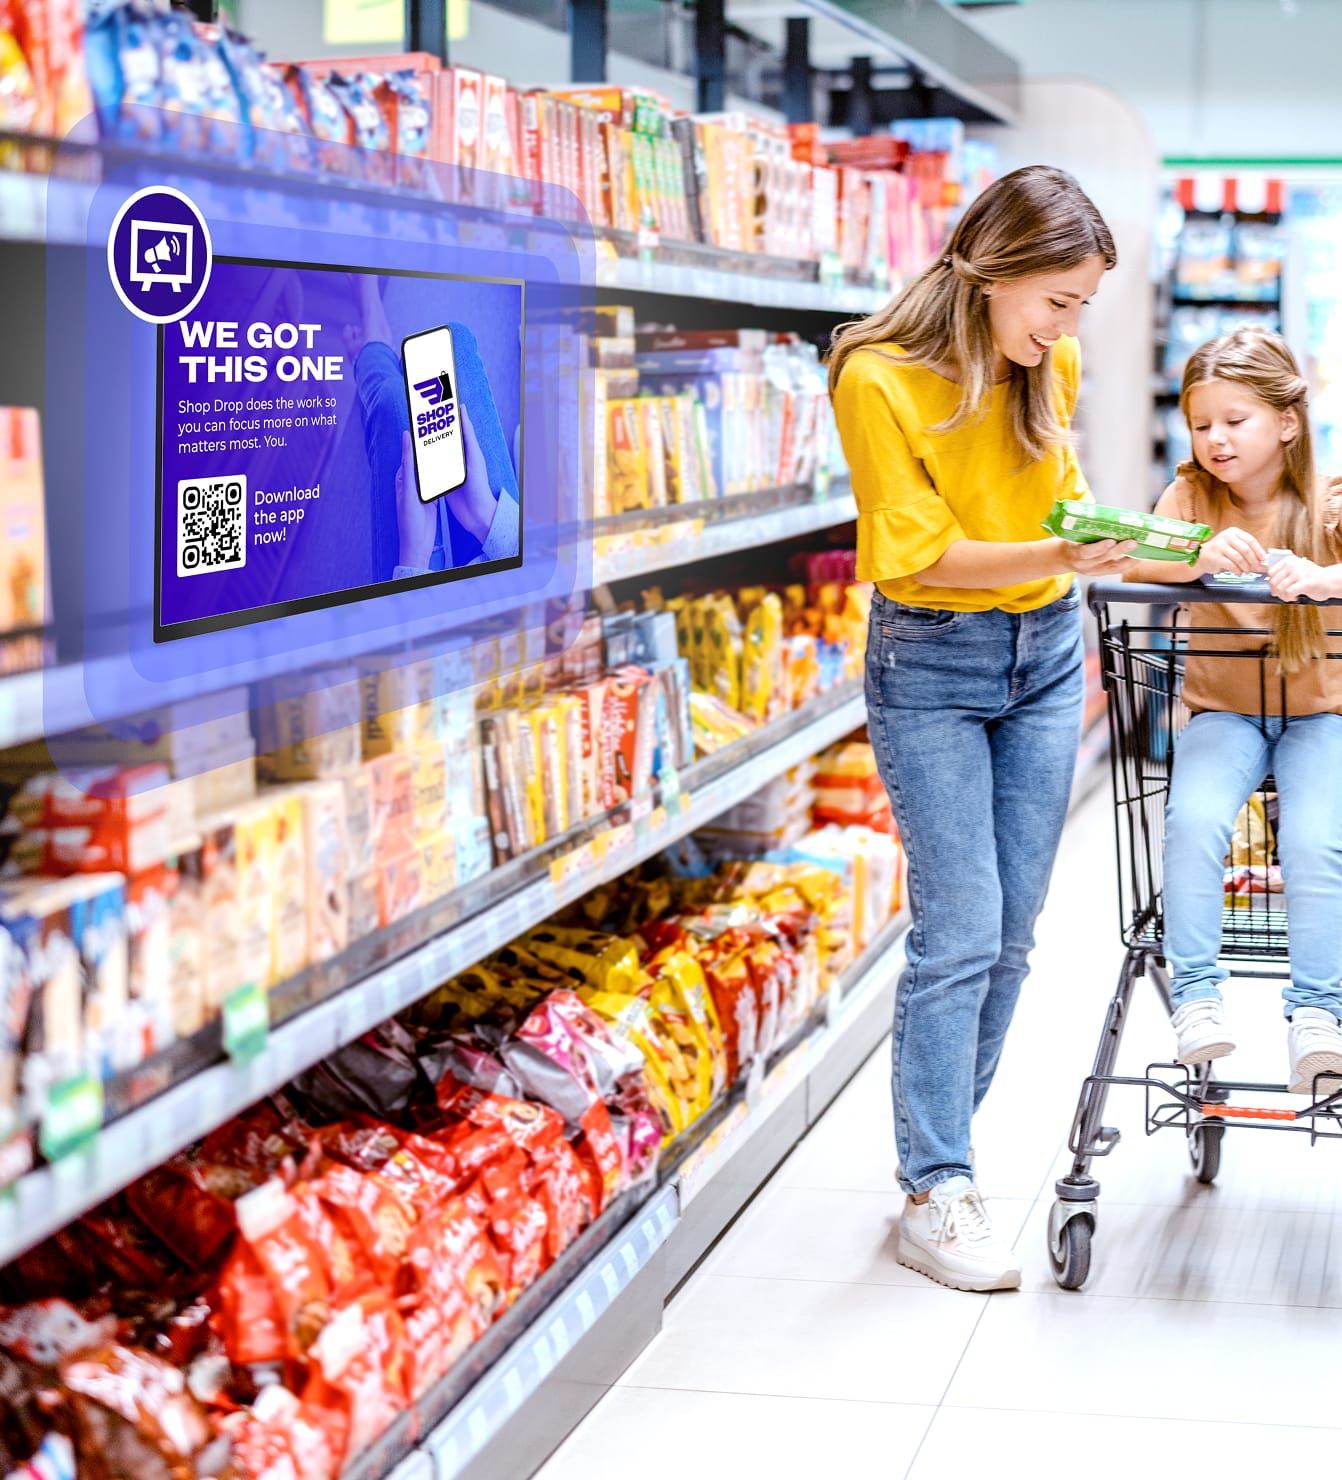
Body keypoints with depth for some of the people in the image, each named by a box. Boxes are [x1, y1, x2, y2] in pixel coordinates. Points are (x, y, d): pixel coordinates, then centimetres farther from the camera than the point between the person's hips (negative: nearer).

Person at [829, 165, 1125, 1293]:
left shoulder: (1051, 370, 2)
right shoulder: (881, 379, -16)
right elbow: (919, 551, -17)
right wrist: (1057, 557, -27)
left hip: (1045, 655, 6)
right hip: (932, 666, -6)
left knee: (1011, 935, 7)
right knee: (960, 935, -9)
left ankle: (939, 1153, 19)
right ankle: (937, 1193, 0)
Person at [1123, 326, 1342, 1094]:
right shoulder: (1192, 492, -1)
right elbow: (1136, 562, -17)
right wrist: (1198, 559, -38)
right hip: (1224, 706, 1)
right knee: (1194, 819, -26)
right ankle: (1196, 995, -16)